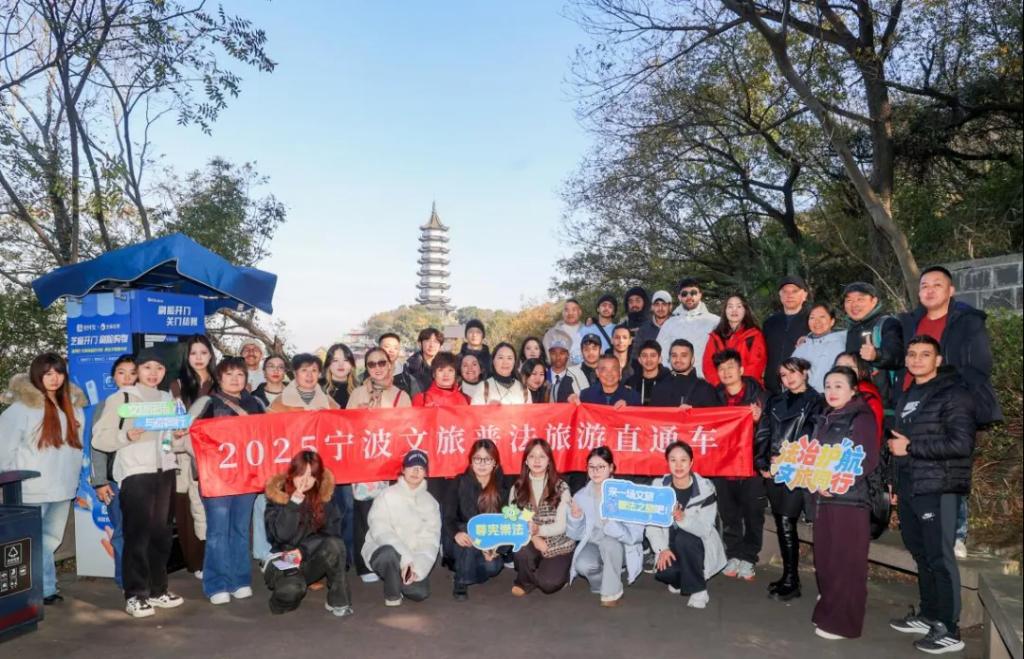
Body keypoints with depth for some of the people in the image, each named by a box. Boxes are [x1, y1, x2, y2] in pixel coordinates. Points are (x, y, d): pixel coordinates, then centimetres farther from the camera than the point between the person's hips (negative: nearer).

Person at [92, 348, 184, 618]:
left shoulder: (168, 399, 17)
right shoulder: (120, 398, 1)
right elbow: (99, 438, -5)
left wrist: (178, 437, 1)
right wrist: (127, 436, -21)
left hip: (165, 472, 5)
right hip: (135, 473, -5)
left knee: (161, 533, 9)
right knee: (137, 534, -5)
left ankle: (157, 589, 19)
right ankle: (135, 595, 3)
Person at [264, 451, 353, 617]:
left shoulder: (324, 493, -6)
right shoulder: (277, 494, -12)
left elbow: (331, 532, -3)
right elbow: (281, 535, -22)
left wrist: (303, 550, -16)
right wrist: (295, 501, -32)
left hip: (313, 559, 2)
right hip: (285, 561, -2)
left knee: (335, 544, -30)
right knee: (291, 589, -34)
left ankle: (338, 601, -14)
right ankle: (283, 599, 3)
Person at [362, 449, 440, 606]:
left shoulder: (430, 502, 4)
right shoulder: (388, 496, -7)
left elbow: (431, 538, -3)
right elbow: (380, 530, -18)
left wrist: (418, 567, -19)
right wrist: (405, 558, -28)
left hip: (413, 558, 4)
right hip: (383, 552, -3)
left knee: (420, 593, -20)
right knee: (391, 553, -37)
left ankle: (402, 579, 15)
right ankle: (392, 593, -8)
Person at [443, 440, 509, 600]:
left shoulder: (501, 487, -4)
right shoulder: (460, 483, -9)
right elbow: (447, 516, -14)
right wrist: (456, 534, -36)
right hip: (458, 540, -2)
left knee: (493, 566, -26)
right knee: (471, 539, -34)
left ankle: (463, 569, 6)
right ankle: (460, 583, -14)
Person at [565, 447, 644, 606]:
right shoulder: (581, 496, -6)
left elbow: (635, 534, -22)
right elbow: (575, 535, -1)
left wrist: (610, 524, -40)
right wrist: (575, 518, -22)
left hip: (619, 546, -2)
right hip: (593, 544, 2)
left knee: (608, 542, -35)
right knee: (583, 565, -30)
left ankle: (612, 591, -13)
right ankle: (604, 582, 5)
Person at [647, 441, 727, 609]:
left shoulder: (705, 488, -17)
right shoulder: (659, 485, -8)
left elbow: (705, 529, -24)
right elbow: (651, 523, -10)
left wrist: (683, 518, -41)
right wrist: (662, 549, -24)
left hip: (700, 547, -2)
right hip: (672, 547, 2)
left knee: (683, 538, -34)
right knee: (664, 573, -26)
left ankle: (698, 590, -15)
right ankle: (681, 581, 12)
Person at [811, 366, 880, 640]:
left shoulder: (862, 418, -5)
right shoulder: (824, 420, 16)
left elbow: (869, 461, -14)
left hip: (850, 499, -7)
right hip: (823, 498, 7)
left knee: (846, 563, -1)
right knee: (824, 559, 10)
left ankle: (842, 622, 7)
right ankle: (827, 612, 23)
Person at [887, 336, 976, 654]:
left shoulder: (954, 394, -9)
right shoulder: (907, 396, 16)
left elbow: (962, 444, -20)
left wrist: (911, 446, -16)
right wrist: (896, 482, 20)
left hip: (938, 490, -8)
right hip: (909, 489, 8)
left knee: (940, 558, -3)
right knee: (921, 554, 15)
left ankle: (949, 630, 7)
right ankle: (929, 615, 28)